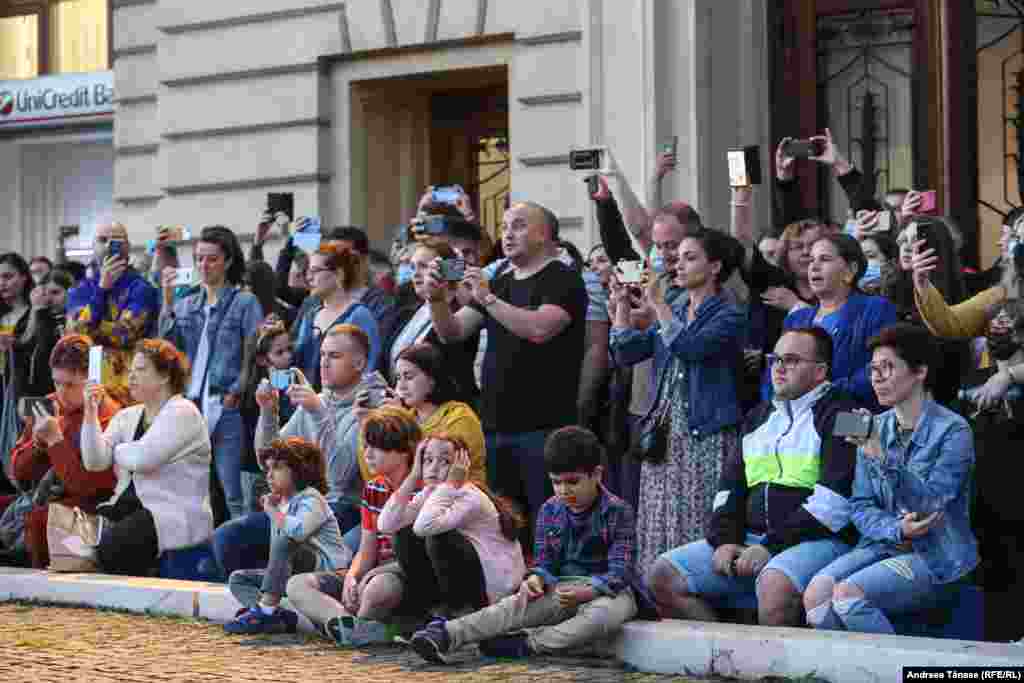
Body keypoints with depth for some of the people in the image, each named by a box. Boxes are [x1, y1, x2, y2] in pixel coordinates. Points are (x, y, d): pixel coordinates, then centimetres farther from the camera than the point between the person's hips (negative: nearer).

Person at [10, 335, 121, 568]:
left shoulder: (107, 418, -14)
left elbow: (85, 485, -18)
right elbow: (19, 472, 12)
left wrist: (55, 439, -19)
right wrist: (38, 441, -7)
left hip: (85, 506, -7)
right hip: (43, 499, 7)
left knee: (36, 519, -32)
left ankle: (41, 573, -15)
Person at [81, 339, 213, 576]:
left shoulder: (182, 412, -6)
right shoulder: (126, 416, 17)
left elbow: (141, 458, -18)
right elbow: (94, 462, 3)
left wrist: (117, 451, 3)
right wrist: (91, 412, -4)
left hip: (173, 515, -7)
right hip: (126, 507, 7)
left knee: (110, 545, -29)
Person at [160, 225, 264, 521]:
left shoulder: (245, 303, 0)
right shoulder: (186, 305, 15)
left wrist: (235, 394, -12)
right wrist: (167, 302, -4)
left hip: (226, 409, -5)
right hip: (189, 405, 5)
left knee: (232, 495, -7)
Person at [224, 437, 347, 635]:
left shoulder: (311, 499, -11)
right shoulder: (281, 503, 12)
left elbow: (298, 530, -35)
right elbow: (277, 556, 14)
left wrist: (272, 511, -19)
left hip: (327, 569, -9)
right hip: (297, 573, 9)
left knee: (285, 540, -33)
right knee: (237, 579, 4)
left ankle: (266, 609, -31)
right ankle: (279, 616, -22)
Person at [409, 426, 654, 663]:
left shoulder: (618, 512, -11)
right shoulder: (550, 511, 5)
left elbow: (620, 571, -16)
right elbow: (545, 562, 7)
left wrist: (586, 592, -34)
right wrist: (536, 579, -18)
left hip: (609, 591, -3)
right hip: (563, 587, 4)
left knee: (602, 614, -41)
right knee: (520, 605, -26)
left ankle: (526, 644, -39)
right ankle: (445, 633, -44)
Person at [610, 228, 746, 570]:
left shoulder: (728, 316, -5)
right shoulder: (674, 312, 17)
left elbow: (689, 347, -21)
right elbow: (627, 350, 12)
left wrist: (657, 304, -17)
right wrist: (622, 303, 3)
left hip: (706, 435, -7)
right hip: (665, 434, 7)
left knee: (699, 525, -9)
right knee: (660, 526, 4)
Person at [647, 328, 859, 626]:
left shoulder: (839, 414, -1)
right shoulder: (759, 417, 24)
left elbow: (833, 500, -13)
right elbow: (731, 485, 24)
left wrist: (771, 547, -15)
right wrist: (724, 540, 4)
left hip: (816, 539, -7)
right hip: (749, 540, 8)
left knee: (774, 584, -39)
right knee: (663, 574, -6)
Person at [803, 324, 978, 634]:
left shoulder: (952, 430, -8)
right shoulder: (875, 428, 10)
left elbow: (930, 503, -17)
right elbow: (860, 506, 10)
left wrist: (882, 458, -27)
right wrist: (896, 529, -11)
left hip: (936, 555, -5)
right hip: (883, 545, 5)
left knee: (848, 594, -28)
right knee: (816, 594, -22)